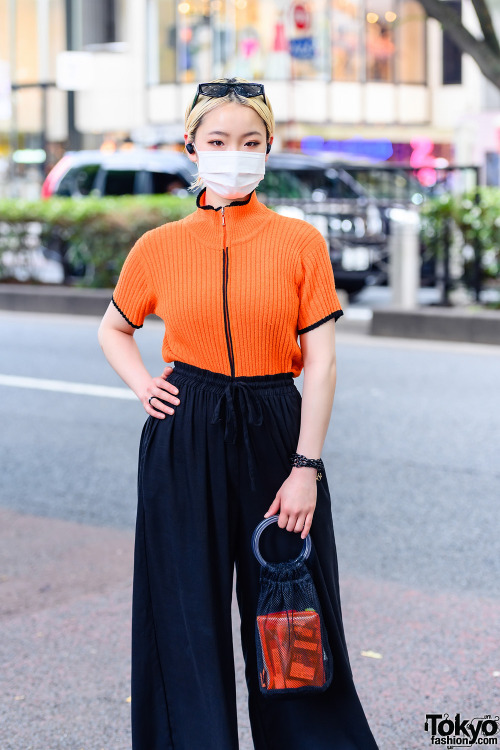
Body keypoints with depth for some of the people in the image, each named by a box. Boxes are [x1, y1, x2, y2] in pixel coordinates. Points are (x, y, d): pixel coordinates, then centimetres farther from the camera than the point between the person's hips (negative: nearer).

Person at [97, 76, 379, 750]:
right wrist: (142, 387, 2)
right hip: (183, 444, 1)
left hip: (275, 436, -1)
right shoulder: (159, 248, 3)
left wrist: (306, 466, -9)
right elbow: (113, 329, 20)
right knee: (187, 615, 6)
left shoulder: (299, 241, -1)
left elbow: (321, 362, -4)